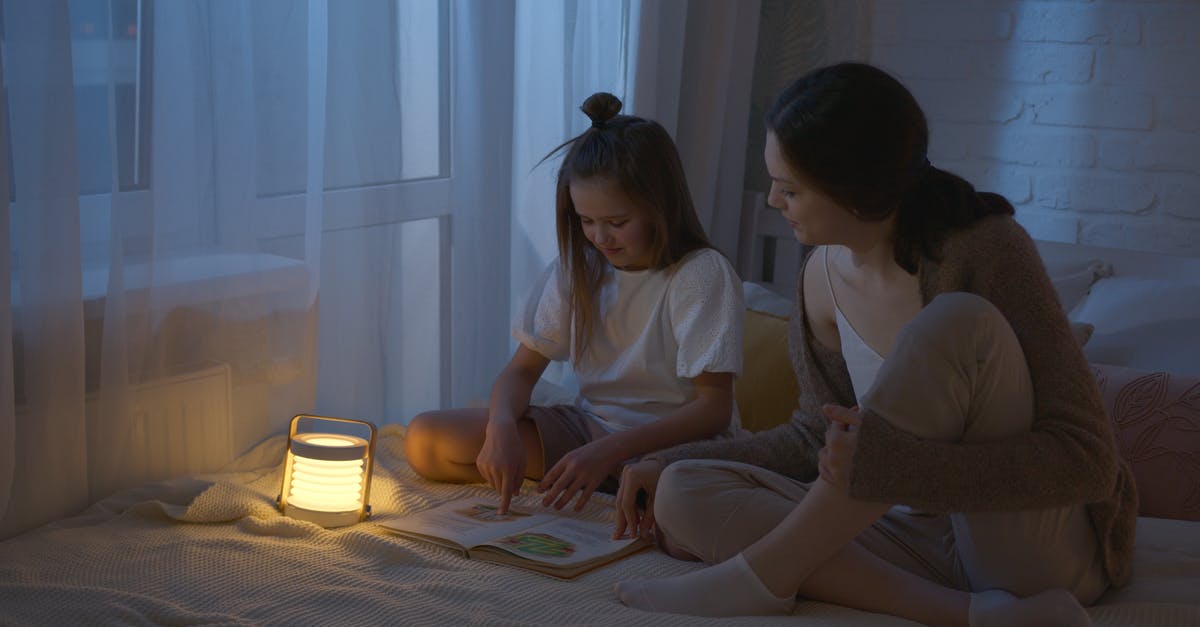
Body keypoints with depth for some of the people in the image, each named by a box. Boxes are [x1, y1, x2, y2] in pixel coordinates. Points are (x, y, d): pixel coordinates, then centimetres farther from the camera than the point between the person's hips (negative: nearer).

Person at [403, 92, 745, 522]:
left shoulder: (703, 274, -13)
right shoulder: (578, 268, 4)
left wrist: (609, 451, -30)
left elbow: (713, 408, -19)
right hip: (586, 428, 6)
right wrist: (502, 426, -19)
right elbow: (521, 370, 5)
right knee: (425, 441, -11)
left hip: (673, 440, -5)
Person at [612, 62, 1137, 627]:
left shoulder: (984, 249, -18)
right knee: (682, 496, -11)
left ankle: (765, 574, -21)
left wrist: (892, 461, -32)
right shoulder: (824, 273, 1)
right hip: (924, 533, 6)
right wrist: (671, 463, 6)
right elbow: (821, 436, 14)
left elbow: (1088, 460, -22)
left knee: (956, 321, -31)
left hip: (1046, 552, -6)